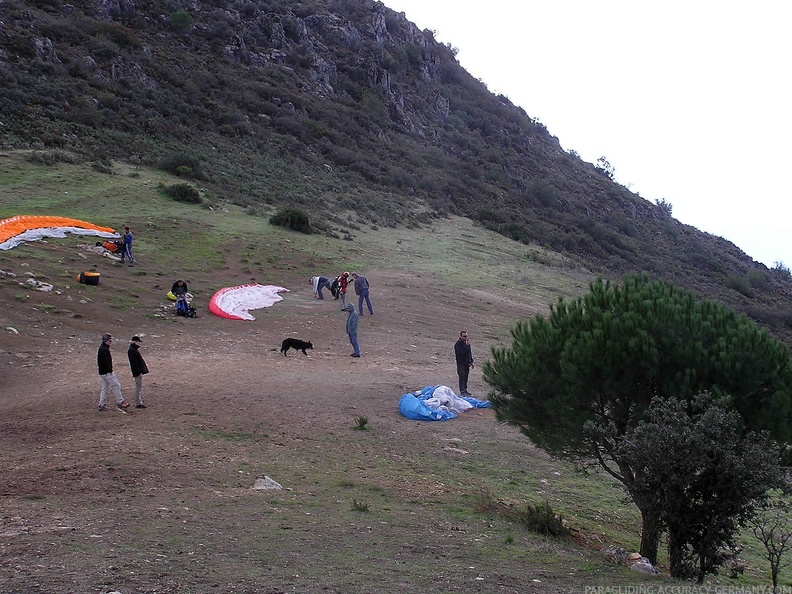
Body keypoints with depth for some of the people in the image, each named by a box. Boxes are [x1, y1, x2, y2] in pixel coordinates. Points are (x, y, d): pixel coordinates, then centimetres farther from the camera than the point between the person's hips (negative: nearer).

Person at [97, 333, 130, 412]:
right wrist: (110, 369, -17)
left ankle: (102, 405, 17)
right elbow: (106, 361, -27)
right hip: (107, 372, -10)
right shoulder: (104, 349, -19)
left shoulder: (101, 348, 14)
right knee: (116, 386, -3)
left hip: (102, 372, 10)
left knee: (104, 388, 15)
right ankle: (120, 403, 2)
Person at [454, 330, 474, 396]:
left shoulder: (467, 343, 11)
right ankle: (462, 391, -6)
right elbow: (461, 352, -27)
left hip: (467, 363, 7)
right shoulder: (458, 344, -13)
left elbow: (470, 352, 19)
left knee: (466, 377, 12)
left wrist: (471, 362, 18)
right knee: (462, 377, -7)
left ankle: (465, 390, 21)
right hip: (461, 363, -7)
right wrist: (466, 345, -28)